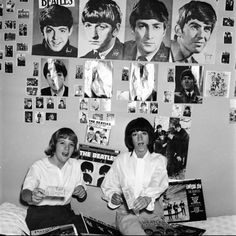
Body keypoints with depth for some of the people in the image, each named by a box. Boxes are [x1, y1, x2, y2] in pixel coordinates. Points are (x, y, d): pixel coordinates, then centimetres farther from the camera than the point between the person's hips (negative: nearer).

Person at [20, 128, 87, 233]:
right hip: (39, 213, -4)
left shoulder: (75, 165, 8)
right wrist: (32, 197, -36)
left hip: (65, 212, 4)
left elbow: (82, 197, 14)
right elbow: (24, 193, -13)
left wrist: (82, 193, -9)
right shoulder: (38, 166, -7)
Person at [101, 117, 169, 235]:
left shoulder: (159, 160, 6)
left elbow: (158, 184, -12)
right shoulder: (121, 159, 9)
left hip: (152, 212, 1)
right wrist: (113, 196, -10)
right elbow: (108, 185, 13)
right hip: (127, 212, -1)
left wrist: (148, 198, -33)